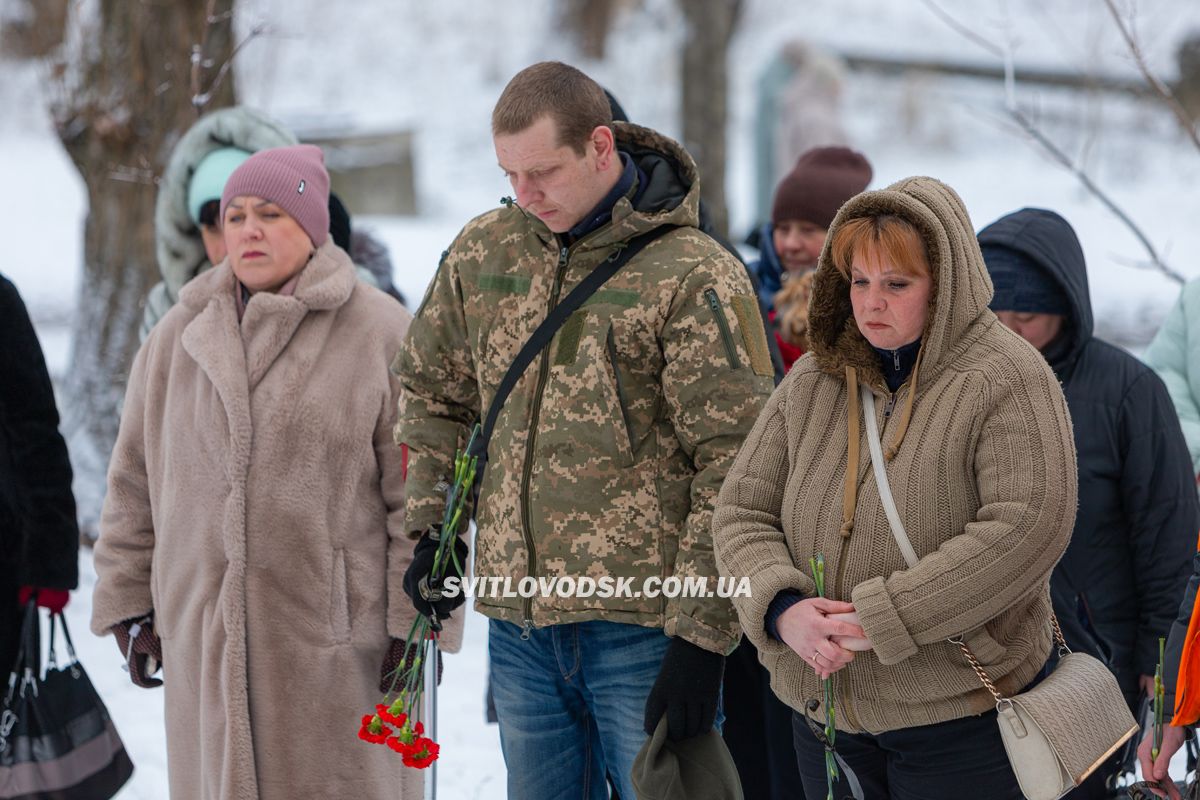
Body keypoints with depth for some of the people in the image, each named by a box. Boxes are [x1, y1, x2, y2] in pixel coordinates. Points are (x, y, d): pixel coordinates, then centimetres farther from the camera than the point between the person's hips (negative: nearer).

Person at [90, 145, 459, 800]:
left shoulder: (380, 333, -3)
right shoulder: (178, 337, 10)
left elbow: (420, 492, -5)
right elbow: (134, 485, 15)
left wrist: (417, 620, -9)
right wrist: (128, 602, 11)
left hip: (336, 638, -4)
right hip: (207, 638, 4)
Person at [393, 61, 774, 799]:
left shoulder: (696, 278, -10)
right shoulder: (483, 253, 9)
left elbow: (734, 467, -13)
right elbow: (433, 390, 25)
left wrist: (701, 637, -16)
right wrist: (431, 523, 12)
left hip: (642, 622, -5)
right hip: (519, 623, 6)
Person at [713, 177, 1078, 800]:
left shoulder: (1008, 379, -10)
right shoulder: (812, 382, 7)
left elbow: (1030, 527, -21)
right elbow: (741, 512, 6)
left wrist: (883, 618, -23)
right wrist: (782, 609, -16)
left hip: (959, 718, -5)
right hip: (823, 707, 5)